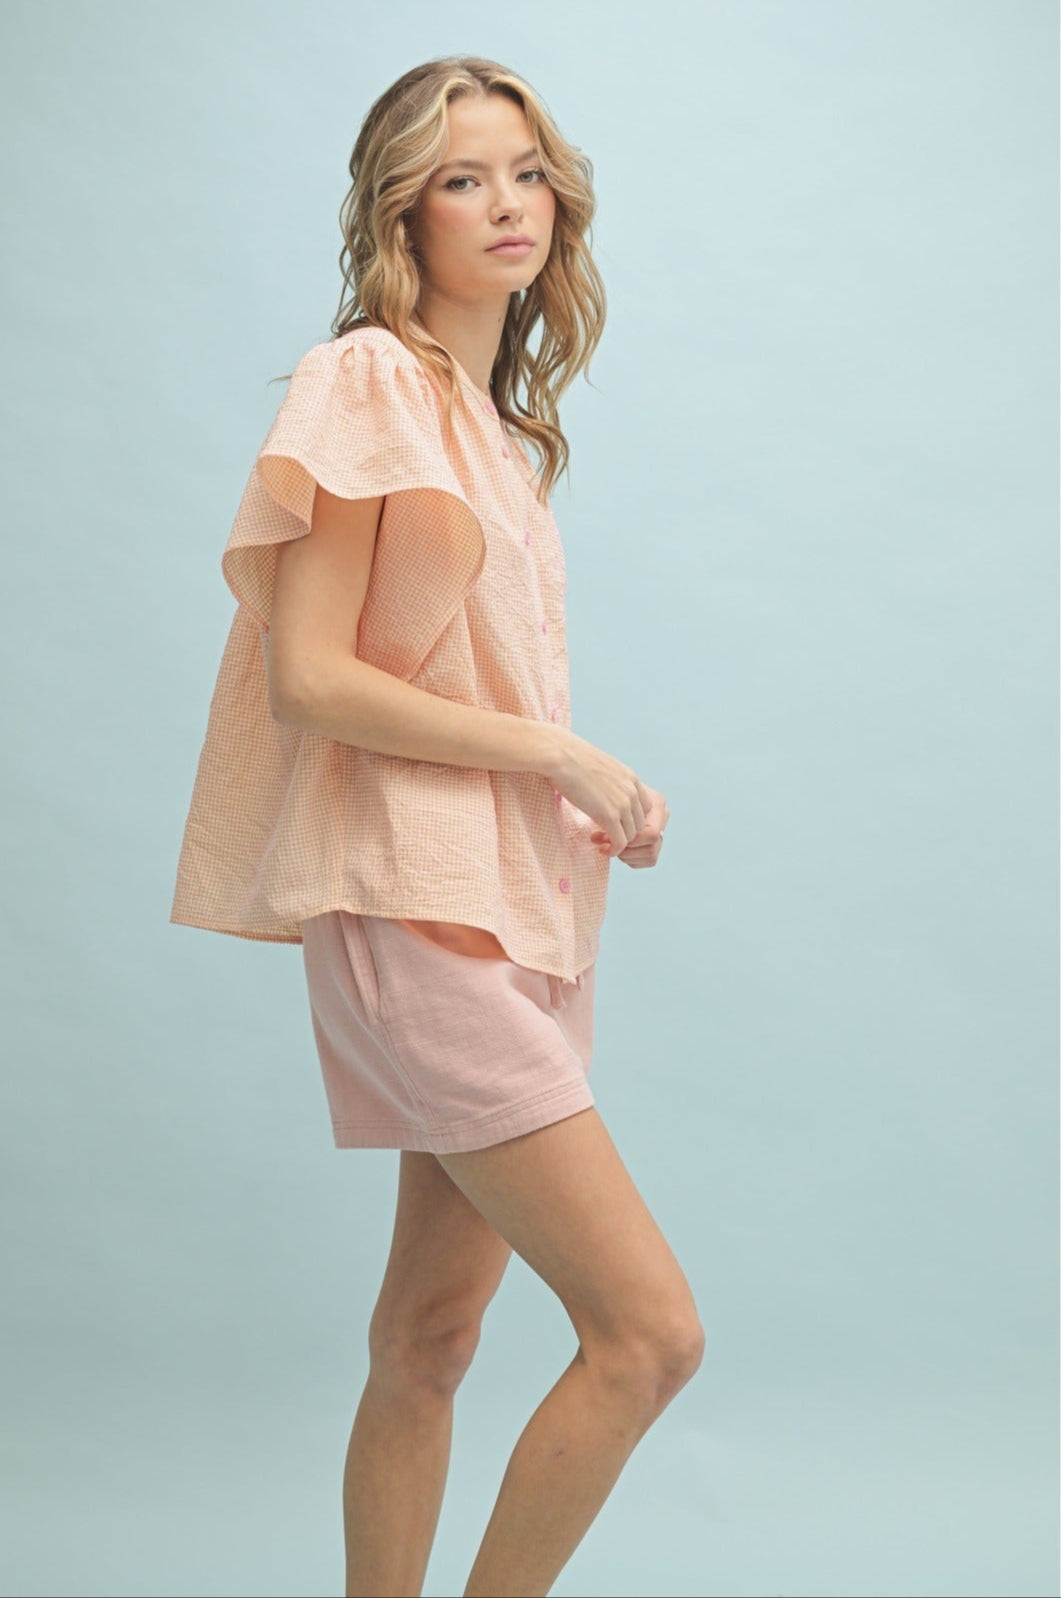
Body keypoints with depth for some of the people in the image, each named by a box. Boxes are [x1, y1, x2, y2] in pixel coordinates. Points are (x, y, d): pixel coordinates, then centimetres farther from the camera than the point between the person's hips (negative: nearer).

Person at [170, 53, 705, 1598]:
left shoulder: (500, 421, 18)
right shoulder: (365, 379, -6)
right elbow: (308, 676, -14)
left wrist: (598, 800, 5)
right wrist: (561, 753, -13)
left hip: (511, 904, 8)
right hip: (416, 904, -8)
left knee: (432, 1335, 12)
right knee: (651, 1330, -11)